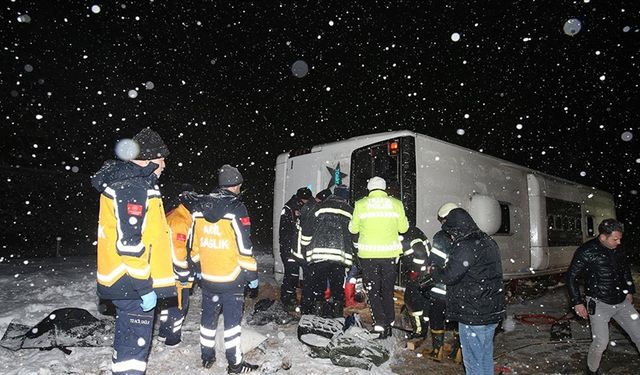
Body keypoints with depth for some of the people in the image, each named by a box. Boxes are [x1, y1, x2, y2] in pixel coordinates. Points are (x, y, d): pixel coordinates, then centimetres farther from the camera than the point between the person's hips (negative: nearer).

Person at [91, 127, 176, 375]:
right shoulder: (134, 188, -19)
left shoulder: (122, 181, 14)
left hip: (123, 280, 10)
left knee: (127, 336, 22)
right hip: (133, 283, -10)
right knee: (135, 342, 0)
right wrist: (145, 287, -20)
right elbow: (129, 243, -25)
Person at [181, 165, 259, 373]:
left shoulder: (198, 208, 2)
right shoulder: (236, 209, -15)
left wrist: (196, 266, 21)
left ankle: (207, 357, 33)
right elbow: (244, 247, -15)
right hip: (232, 278, -5)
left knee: (209, 316, 19)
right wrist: (251, 274, -7)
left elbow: (193, 243, 10)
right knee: (232, 319, 5)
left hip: (207, 277, 5)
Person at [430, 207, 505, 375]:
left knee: (473, 361, 4)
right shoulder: (488, 241, 10)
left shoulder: (466, 246, -21)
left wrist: (433, 271, 0)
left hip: (473, 315, -9)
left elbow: (449, 276, -20)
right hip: (492, 312, 9)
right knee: (486, 358, 20)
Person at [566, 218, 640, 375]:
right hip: (599, 304, -6)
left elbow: (626, 269, 21)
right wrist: (577, 303, -11)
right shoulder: (586, 251, -16)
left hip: (622, 302, 6)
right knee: (601, 343, -5)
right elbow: (571, 277, -10)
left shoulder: (618, 249, 1)